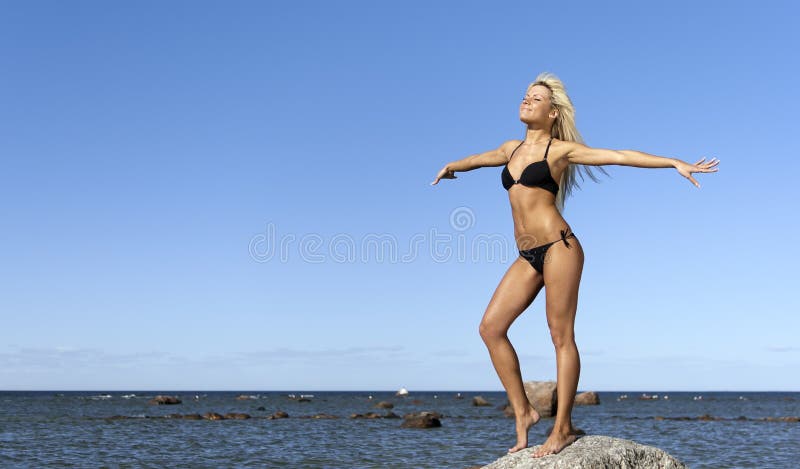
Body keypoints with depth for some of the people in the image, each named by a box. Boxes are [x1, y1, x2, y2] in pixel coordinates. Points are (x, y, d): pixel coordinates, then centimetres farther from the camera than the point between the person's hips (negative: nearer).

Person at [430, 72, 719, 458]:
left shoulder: (561, 149, 0)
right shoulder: (512, 149, 18)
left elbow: (620, 156, -5)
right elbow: (476, 159, 38)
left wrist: (674, 162, -11)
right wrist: (451, 167, 57)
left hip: (558, 246, -6)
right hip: (528, 256, 6)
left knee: (561, 336, -4)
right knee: (490, 327, -2)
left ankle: (563, 427, 3)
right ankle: (522, 412, 6)